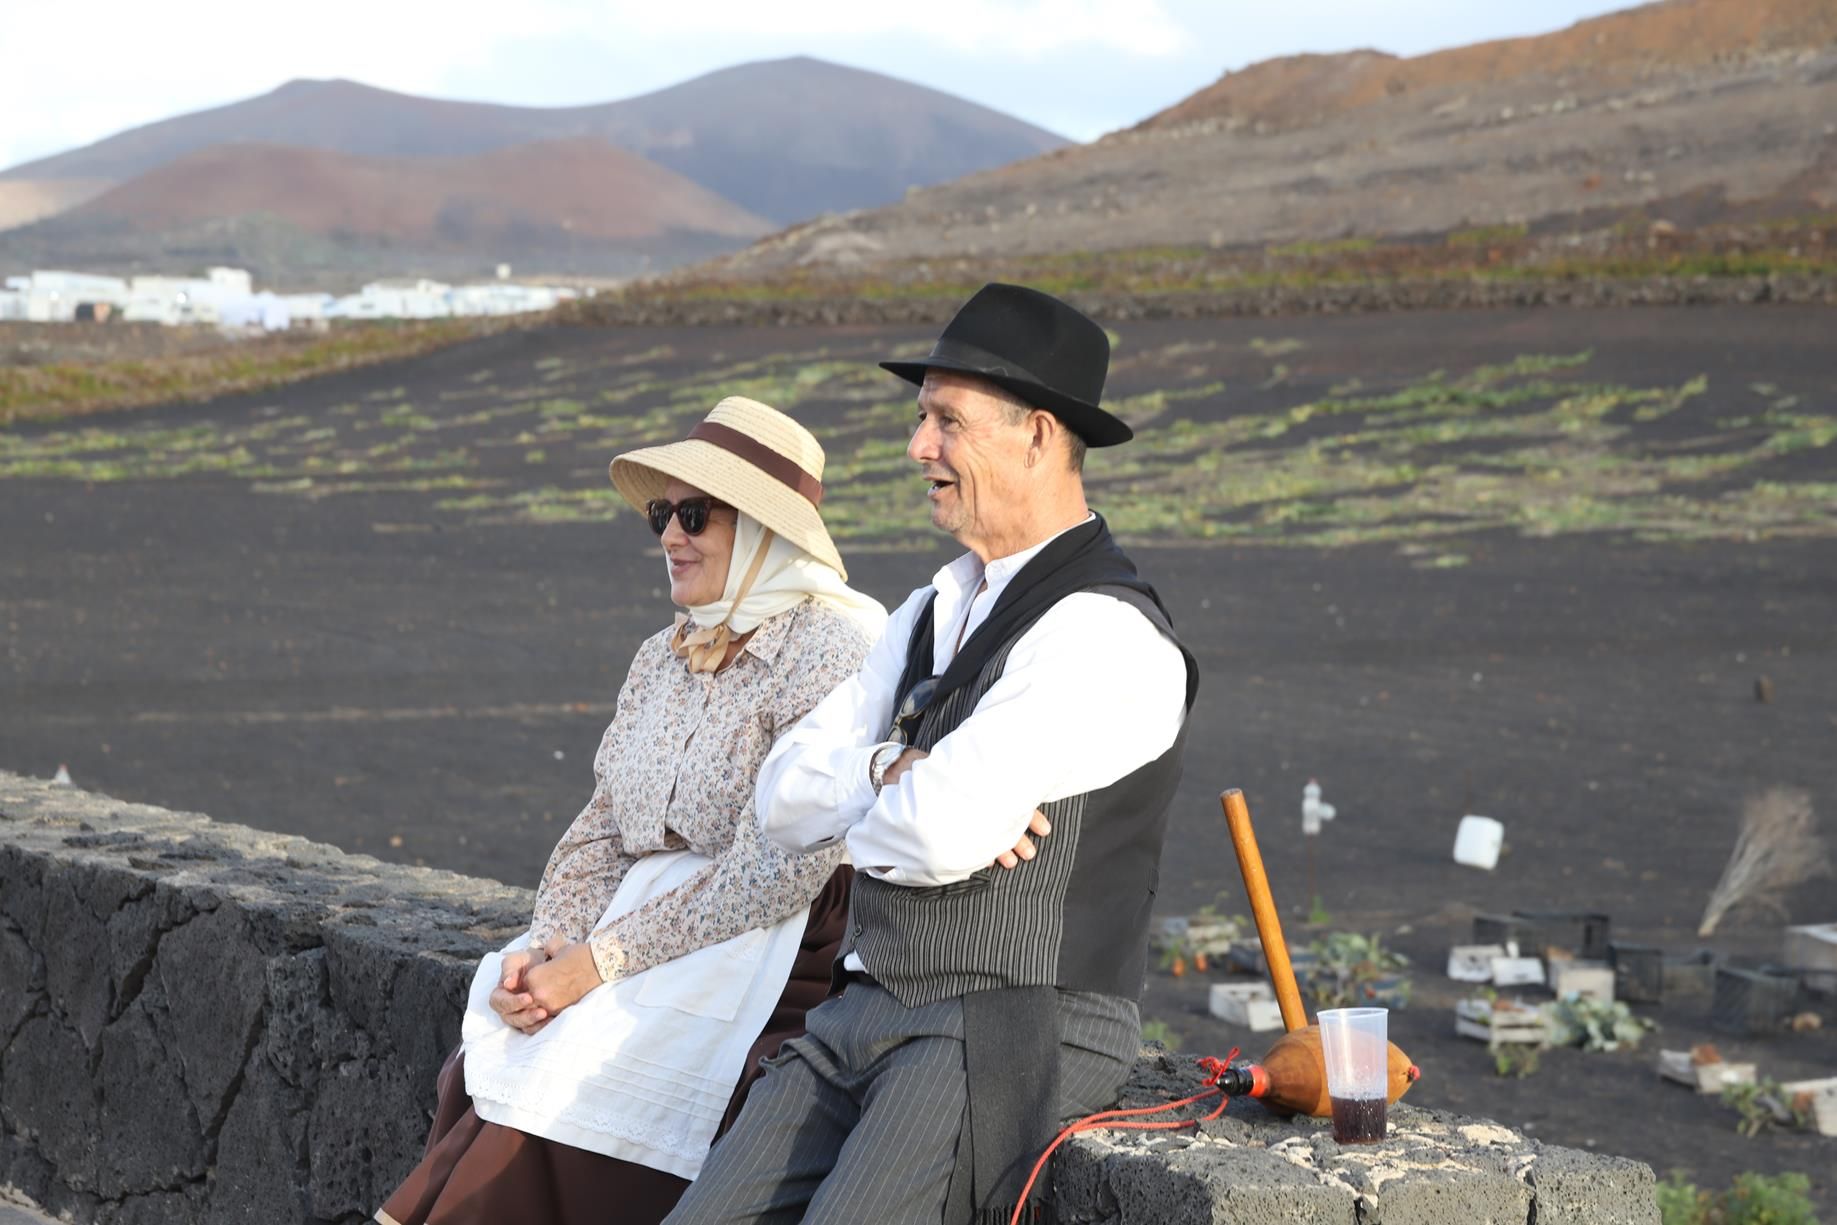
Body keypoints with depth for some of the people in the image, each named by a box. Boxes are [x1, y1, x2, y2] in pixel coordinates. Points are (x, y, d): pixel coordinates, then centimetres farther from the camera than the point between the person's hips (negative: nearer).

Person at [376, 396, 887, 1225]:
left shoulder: (835, 651, -11)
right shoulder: (663, 660, 14)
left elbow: (776, 872, -18)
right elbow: (599, 834, 15)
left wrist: (597, 963, -17)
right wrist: (549, 947, -6)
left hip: (764, 965, -7)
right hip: (646, 953, 7)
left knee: (563, 1087, -24)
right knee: (480, 1077, -14)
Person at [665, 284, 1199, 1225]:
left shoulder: (1101, 633, -12)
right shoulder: (928, 616, 18)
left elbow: (944, 831, -21)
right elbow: (785, 799, 12)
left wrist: (861, 814, 0)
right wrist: (892, 772, -8)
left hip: (1014, 1033, -8)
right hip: (865, 1015, 8)